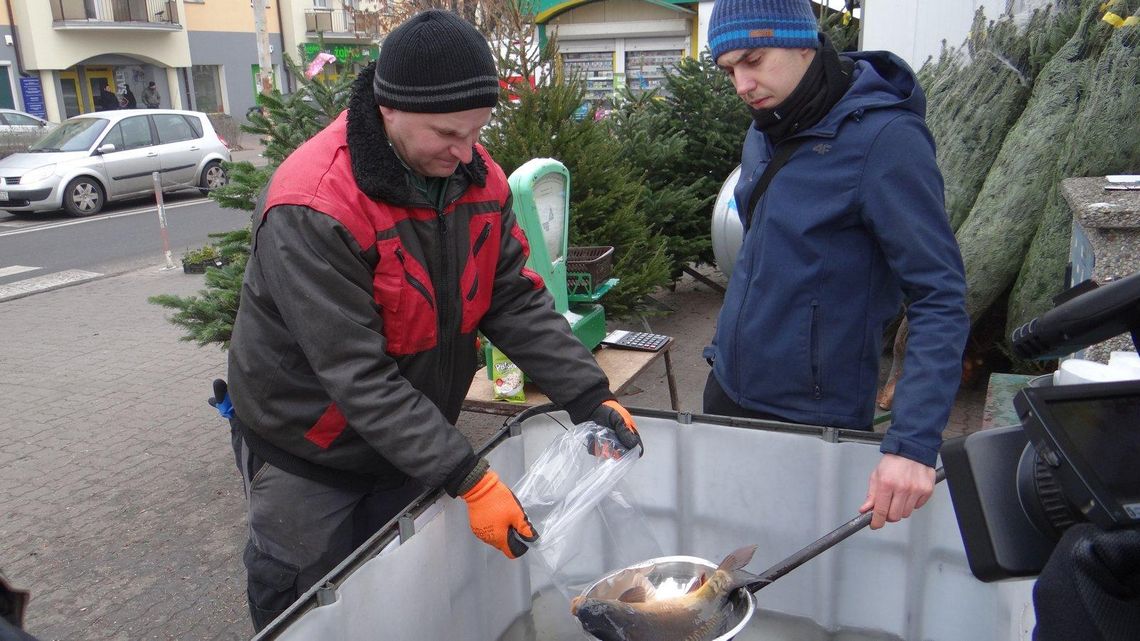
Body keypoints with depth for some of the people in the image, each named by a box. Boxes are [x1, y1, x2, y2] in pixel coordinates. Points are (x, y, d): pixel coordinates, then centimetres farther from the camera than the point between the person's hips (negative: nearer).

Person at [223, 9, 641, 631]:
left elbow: (517, 301, -6)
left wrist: (591, 398, -16)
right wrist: (468, 480, -32)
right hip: (307, 454, -5)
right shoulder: (313, 208, -30)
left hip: (413, 439, 6)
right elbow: (357, 375, -31)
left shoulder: (477, 175, -9)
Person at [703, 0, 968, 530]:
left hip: (813, 418, -7)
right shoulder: (766, 130, 4)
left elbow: (940, 301, -23)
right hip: (727, 388, 7)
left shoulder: (884, 138, -20)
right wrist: (727, 351, 16)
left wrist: (913, 443, -30)